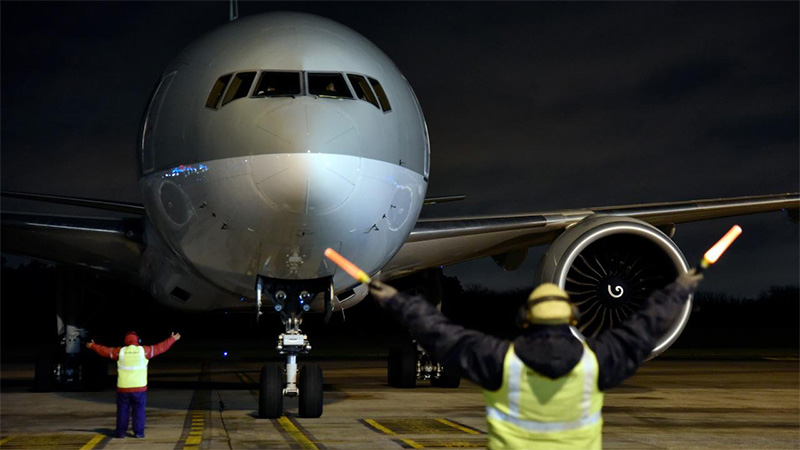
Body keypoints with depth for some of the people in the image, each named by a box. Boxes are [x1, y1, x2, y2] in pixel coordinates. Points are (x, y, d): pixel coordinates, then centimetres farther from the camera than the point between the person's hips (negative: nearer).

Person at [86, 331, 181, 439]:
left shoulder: (120, 352, 0)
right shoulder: (144, 351, -3)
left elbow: (104, 350, 14)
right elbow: (161, 347, 6)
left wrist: (92, 346, 30)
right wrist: (172, 339, 19)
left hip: (123, 388, 1)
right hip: (139, 388, -1)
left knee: (123, 411, 10)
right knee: (139, 410, 7)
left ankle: (121, 432, 9)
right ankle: (138, 432, 4)